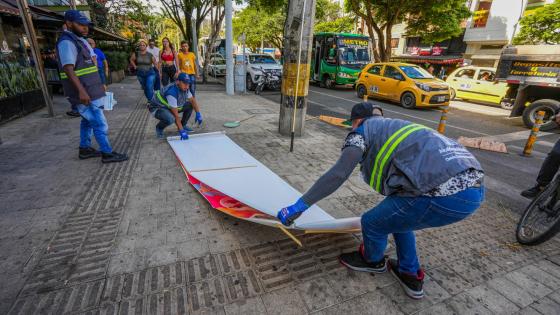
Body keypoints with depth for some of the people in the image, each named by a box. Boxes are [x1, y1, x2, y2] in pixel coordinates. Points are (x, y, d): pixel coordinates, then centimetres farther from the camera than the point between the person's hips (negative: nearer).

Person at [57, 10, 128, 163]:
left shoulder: (76, 40, 18)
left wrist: (99, 85, 26)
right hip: (85, 93, -10)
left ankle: (85, 149, 28)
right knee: (100, 123, -7)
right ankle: (107, 153, 0)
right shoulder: (67, 42, -14)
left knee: (88, 120, 17)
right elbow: (68, 69, -24)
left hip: (90, 91, 10)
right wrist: (81, 91, -32)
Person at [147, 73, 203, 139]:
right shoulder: (172, 92, -35)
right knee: (170, 119, -38)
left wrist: (198, 113, -12)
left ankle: (183, 125, 11)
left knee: (190, 105, -5)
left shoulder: (184, 88, -12)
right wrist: (181, 131, -34)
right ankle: (159, 128, -4)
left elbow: (193, 100, 2)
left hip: (169, 107, 8)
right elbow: (176, 115, -35)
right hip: (157, 108, -8)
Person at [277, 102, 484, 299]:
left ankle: (373, 261, 41)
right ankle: (410, 276, 41)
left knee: (372, 222, 10)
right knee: (396, 214, 27)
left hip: (446, 192, -9)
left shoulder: (363, 130, 6)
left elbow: (338, 174, -9)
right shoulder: (395, 127, 29)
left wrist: (300, 205, -2)